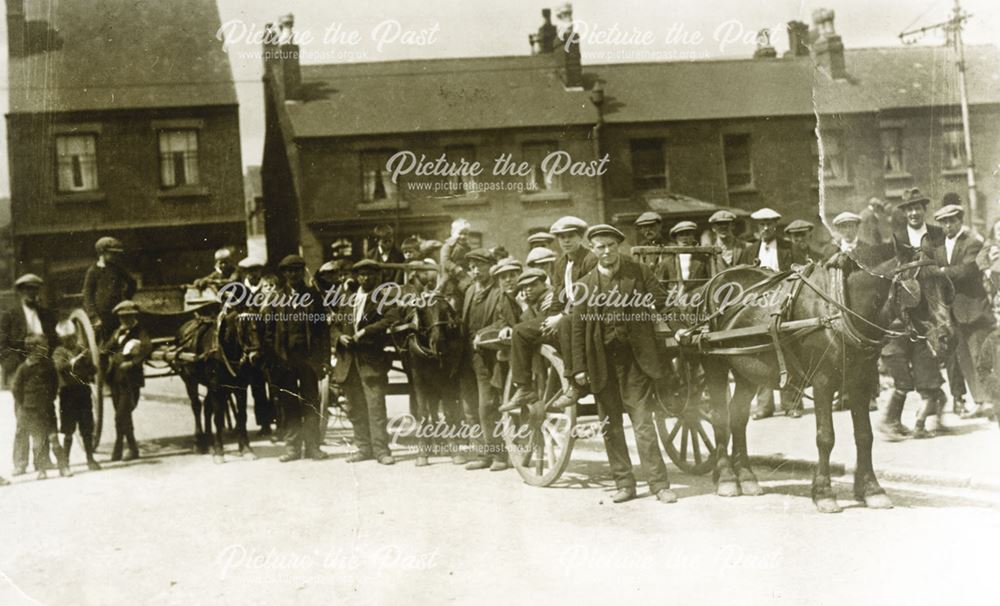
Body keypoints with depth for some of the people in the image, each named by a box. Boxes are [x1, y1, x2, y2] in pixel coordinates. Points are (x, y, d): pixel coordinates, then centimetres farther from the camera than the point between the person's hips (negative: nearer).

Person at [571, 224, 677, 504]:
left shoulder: (639, 272, 2)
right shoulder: (586, 284, 6)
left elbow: (661, 303, 4)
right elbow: (578, 328, 4)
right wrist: (579, 367, 0)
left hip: (634, 358, -2)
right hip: (602, 362, 2)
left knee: (643, 422, -4)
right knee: (610, 426, 7)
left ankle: (659, 484, -1)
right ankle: (624, 483, 16)